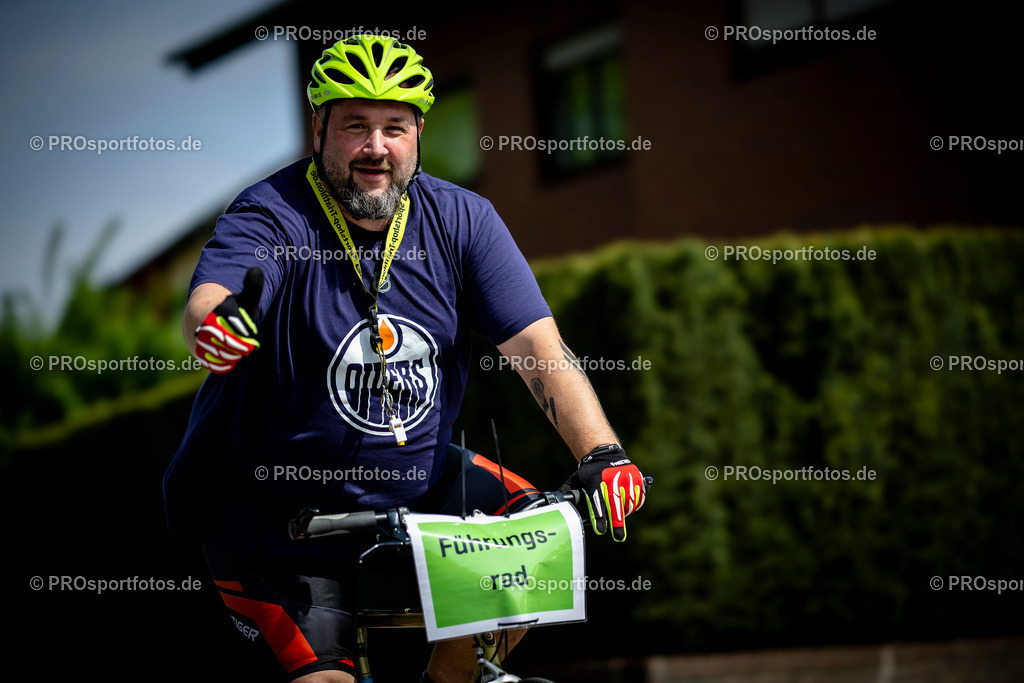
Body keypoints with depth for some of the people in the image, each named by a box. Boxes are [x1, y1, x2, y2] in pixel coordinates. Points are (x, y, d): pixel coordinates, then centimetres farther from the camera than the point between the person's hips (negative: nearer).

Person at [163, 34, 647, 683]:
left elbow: (540, 346, -14)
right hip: (271, 513, -4)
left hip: (414, 479, 5)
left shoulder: (461, 220, -7)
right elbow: (206, 304, -37)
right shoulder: (270, 218, -18)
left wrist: (603, 455, -28)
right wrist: (218, 322, -62)